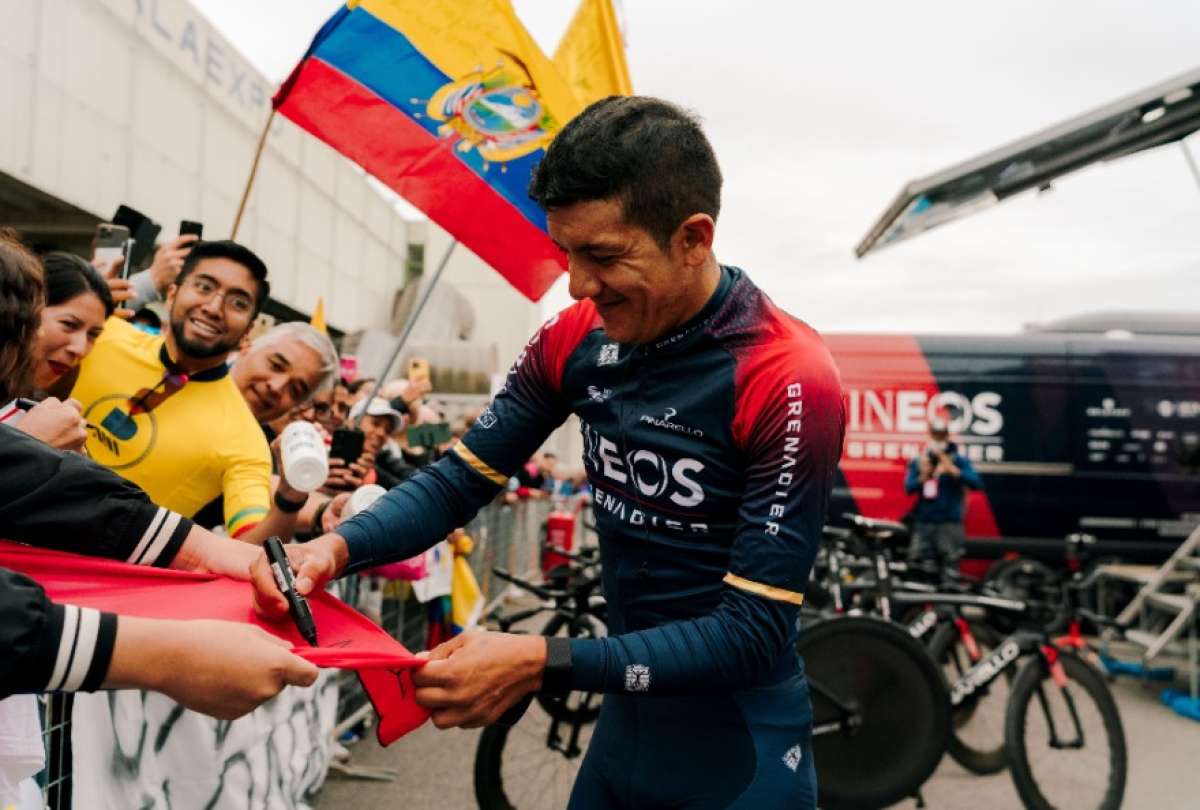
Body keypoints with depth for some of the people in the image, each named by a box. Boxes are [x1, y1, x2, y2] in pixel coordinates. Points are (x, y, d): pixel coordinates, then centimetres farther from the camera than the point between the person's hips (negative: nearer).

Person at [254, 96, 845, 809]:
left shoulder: (791, 380, -23)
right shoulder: (574, 341, -5)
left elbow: (753, 632, -24)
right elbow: (460, 480, -2)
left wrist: (541, 664, -31)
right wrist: (338, 547, -20)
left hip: (739, 750, -5)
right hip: (626, 719, 6)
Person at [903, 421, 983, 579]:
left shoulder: (959, 460, 3)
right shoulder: (918, 461, 11)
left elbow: (977, 483, -11)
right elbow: (908, 488, 1)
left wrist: (952, 469, -20)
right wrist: (923, 476, -16)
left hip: (950, 523, -3)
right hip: (923, 523, 3)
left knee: (950, 569, -6)